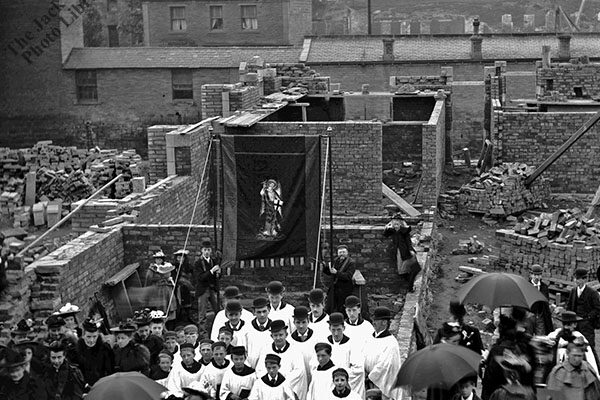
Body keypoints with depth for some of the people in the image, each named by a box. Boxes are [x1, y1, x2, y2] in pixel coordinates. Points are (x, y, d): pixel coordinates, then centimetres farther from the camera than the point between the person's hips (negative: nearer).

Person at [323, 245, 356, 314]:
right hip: (333, 289, 6)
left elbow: (348, 276, -23)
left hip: (344, 291, -6)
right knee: (328, 310, 7)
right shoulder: (335, 260, 9)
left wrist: (336, 272, -32)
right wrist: (324, 266, -6)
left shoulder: (351, 263, -12)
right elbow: (328, 272, 15)